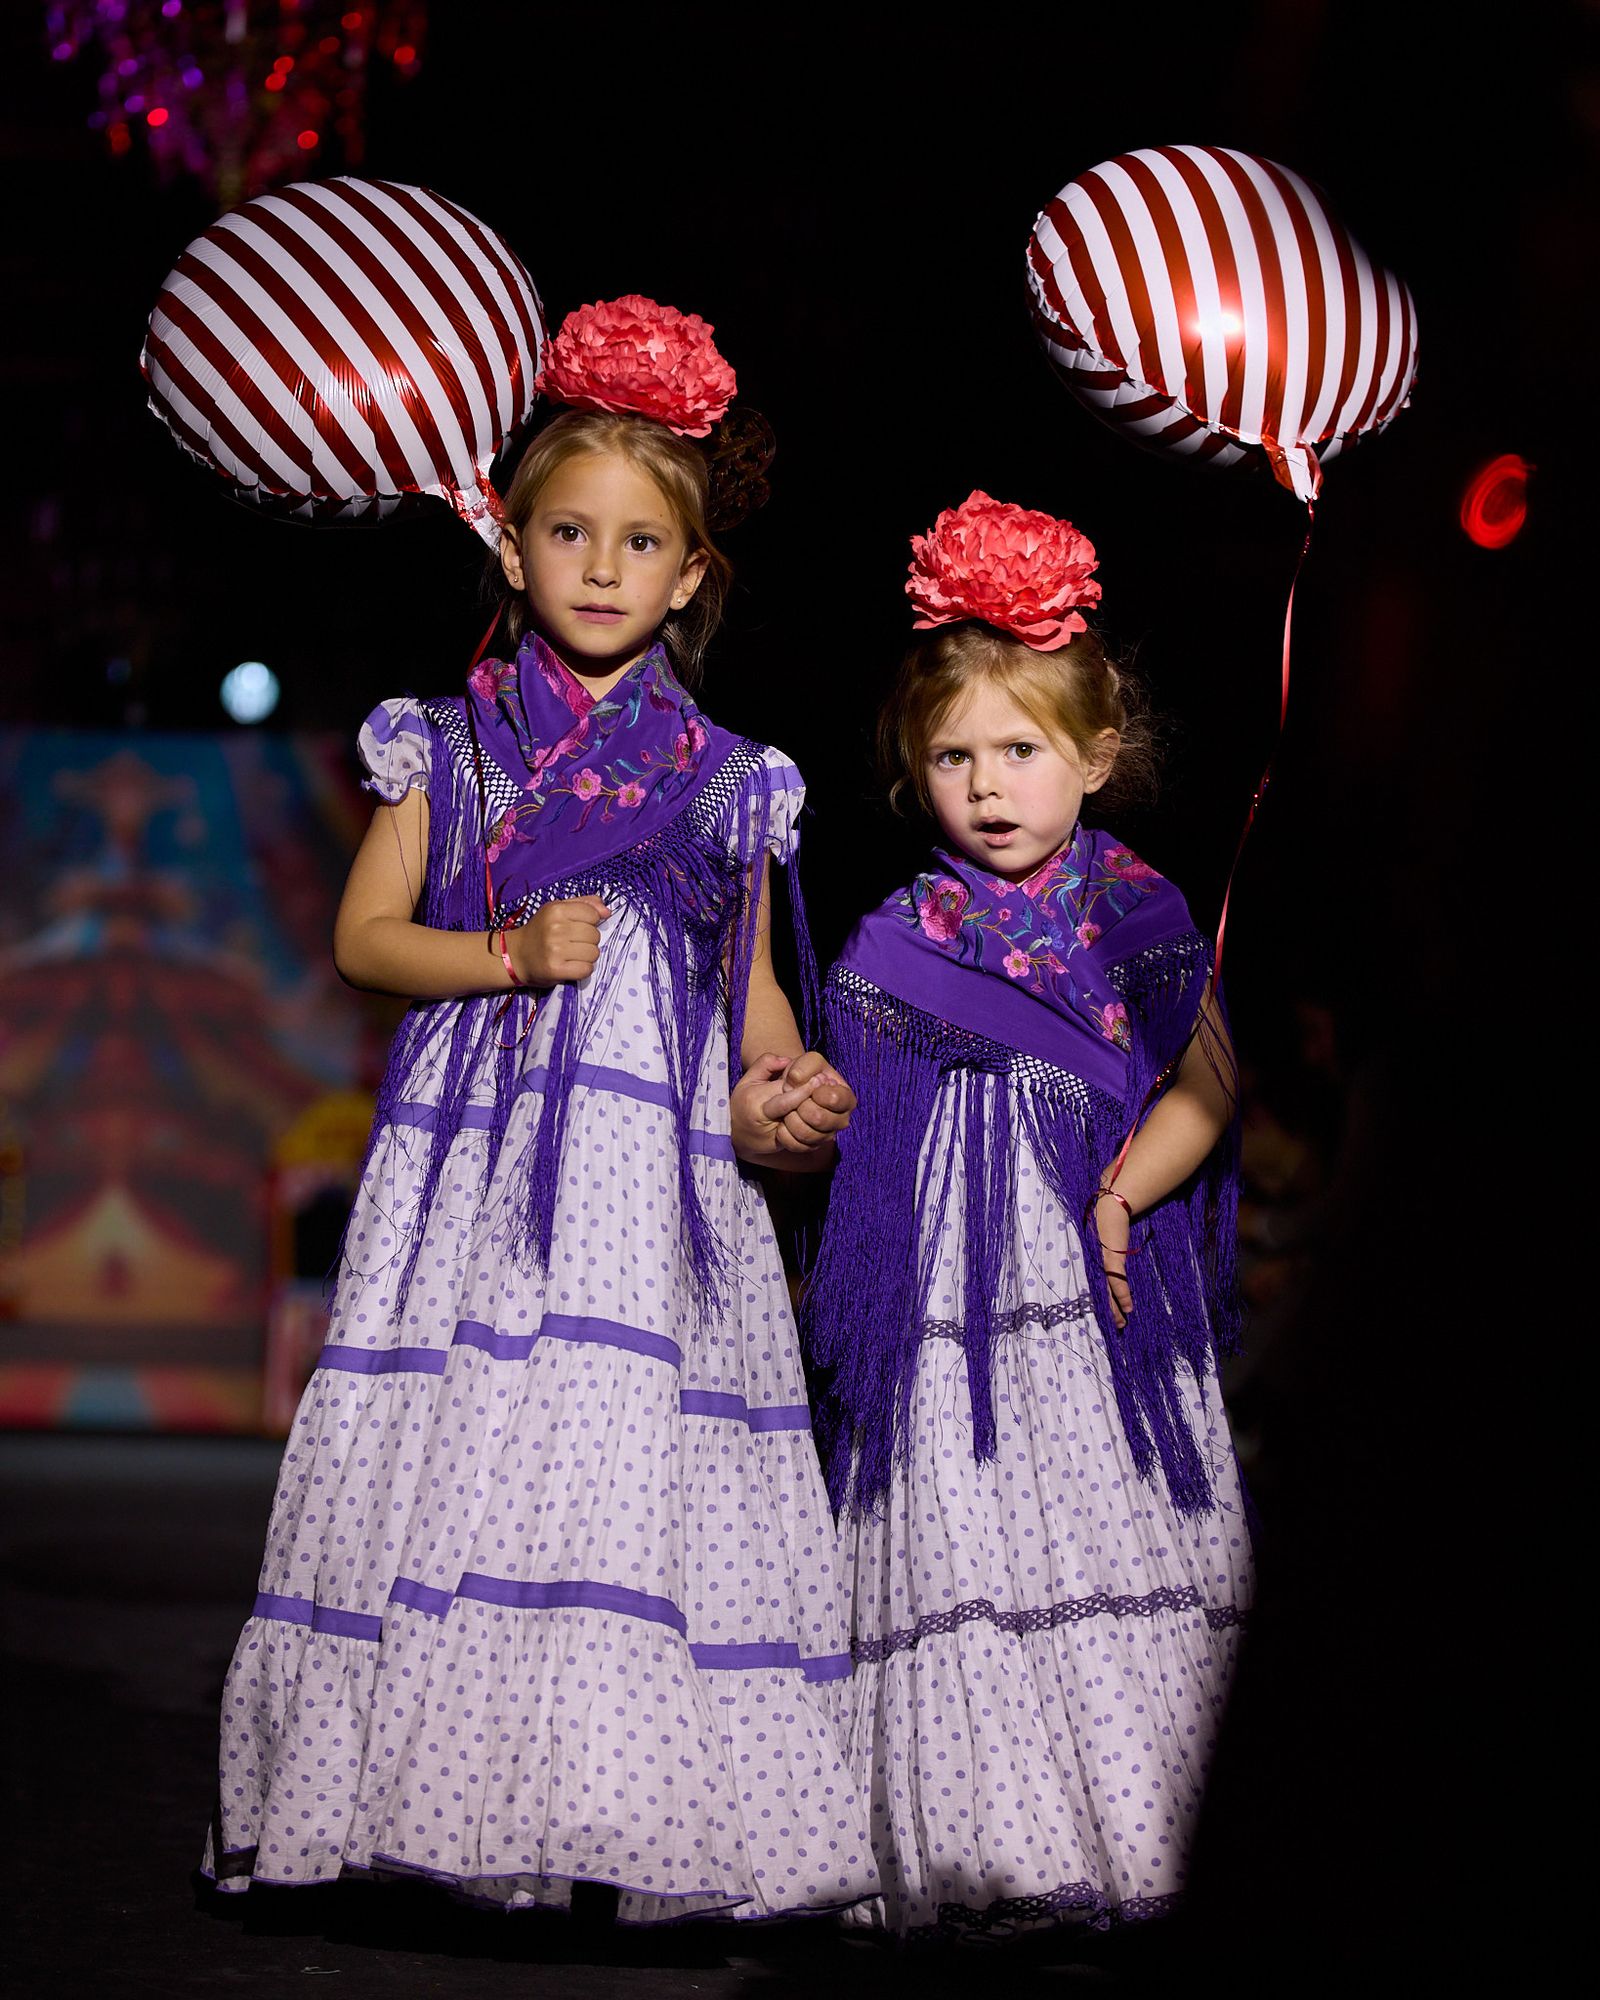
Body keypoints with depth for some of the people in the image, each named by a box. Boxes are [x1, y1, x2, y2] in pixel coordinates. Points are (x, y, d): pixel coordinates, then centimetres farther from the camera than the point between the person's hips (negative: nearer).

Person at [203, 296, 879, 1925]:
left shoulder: (724, 780, 11)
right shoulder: (447, 745, 10)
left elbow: (754, 990, 13)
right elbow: (363, 935, 5)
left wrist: (774, 1098, -6)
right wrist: (515, 954, -9)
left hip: (656, 1164, 0)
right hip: (474, 1147, 0)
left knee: (636, 1451, -9)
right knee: (464, 1439, -6)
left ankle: (630, 1818, -5)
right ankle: (439, 1796, 1)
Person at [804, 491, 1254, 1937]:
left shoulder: (1137, 915, 5)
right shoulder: (902, 944, 6)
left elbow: (1204, 1087, -1)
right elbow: (866, 1127, 11)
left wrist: (1120, 1200, -13)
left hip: (1105, 1294, 0)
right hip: (958, 1305, 0)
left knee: (1121, 1544, -2)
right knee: (962, 1551, -5)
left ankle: (1134, 1836, 6)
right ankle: (986, 1852, 1)